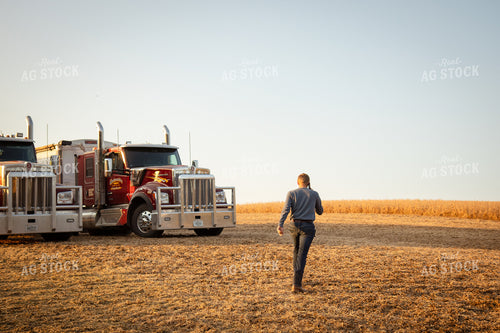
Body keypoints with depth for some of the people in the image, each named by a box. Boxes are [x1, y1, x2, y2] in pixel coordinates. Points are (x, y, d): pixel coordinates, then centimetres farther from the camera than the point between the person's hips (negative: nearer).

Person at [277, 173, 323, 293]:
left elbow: (286, 209, -14)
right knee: (302, 254, -9)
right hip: (308, 227, -2)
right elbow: (320, 211, 16)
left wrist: (280, 225, -24)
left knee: (297, 251, 25)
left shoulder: (291, 193, 2)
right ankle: (296, 284, -22)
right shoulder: (314, 194, 3)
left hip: (295, 225, 2)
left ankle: (297, 277, 36)